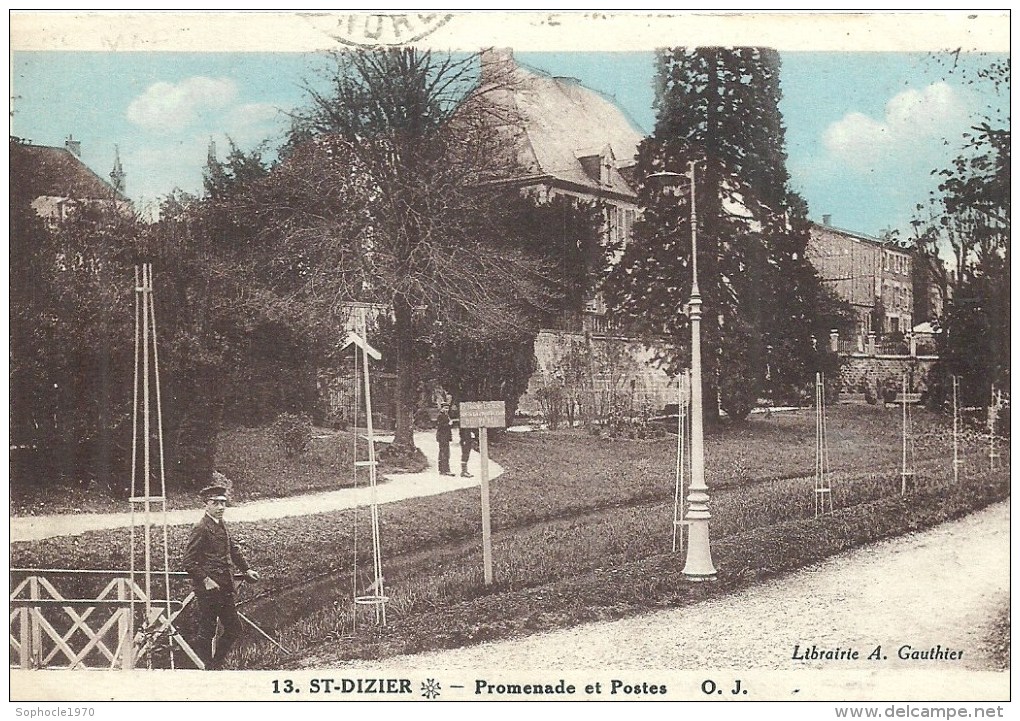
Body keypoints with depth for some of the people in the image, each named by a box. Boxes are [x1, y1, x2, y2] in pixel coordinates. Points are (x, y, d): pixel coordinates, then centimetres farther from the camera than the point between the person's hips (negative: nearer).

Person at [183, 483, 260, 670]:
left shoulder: (221, 525, 12)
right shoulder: (201, 528, -14)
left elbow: (232, 549, 26)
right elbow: (189, 561, -16)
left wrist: (246, 570, 19)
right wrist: (206, 580, -19)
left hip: (224, 587, 9)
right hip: (208, 588, -9)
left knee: (233, 629, 12)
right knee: (206, 633, 0)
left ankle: (215, 665, 24)